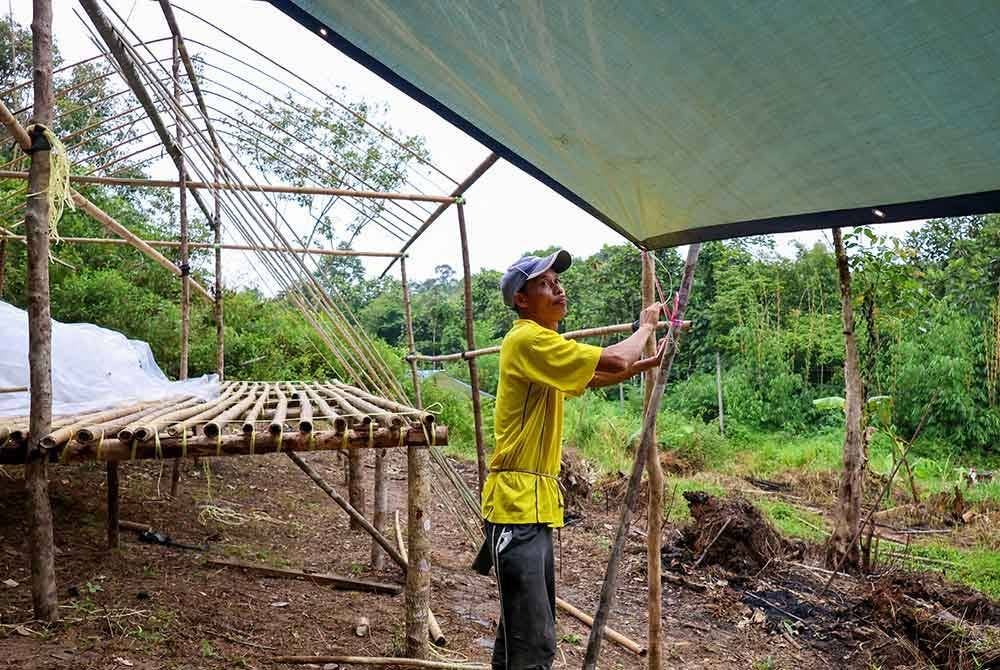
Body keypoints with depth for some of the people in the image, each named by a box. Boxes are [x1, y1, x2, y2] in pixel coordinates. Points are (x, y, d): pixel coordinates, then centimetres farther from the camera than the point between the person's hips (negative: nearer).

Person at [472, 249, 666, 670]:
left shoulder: (539, 343, 18)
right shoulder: (528, 339, -15)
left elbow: (594, 378, 29)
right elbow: (615, 361, -19)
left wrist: (649, 363, 19)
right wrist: (645, 326, -1)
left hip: (535, 502, 11)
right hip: (517, 503, -11)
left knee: (524, 625, 19)